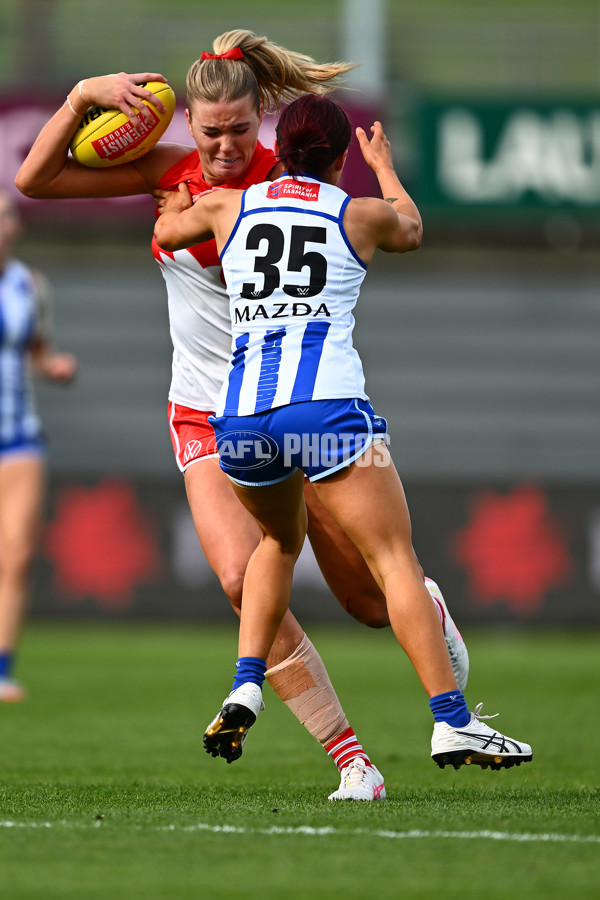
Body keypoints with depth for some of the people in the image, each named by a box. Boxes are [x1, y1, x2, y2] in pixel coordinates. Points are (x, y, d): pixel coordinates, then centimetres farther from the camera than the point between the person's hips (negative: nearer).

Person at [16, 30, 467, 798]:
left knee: (370, 602, 3)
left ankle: (428, 607, 43)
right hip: (204, 416, 2)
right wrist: (82, 96, -14)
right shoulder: (169, 170, -1)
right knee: (243, 579, -21)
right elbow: (34, 181, -1)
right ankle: (350, 759, -15)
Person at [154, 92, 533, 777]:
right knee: (396, 561, -3)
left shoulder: (227, 206, 17)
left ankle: (245, 688, 11)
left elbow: (167, 230, 40)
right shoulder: (363, 214, 12)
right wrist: (385, 167, 56)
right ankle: (451, 721, -13)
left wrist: (181, 196, 62)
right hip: (327, 404, -4)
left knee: (281, 541, 28)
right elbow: (411, 229, 38)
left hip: (239, 412, 4)